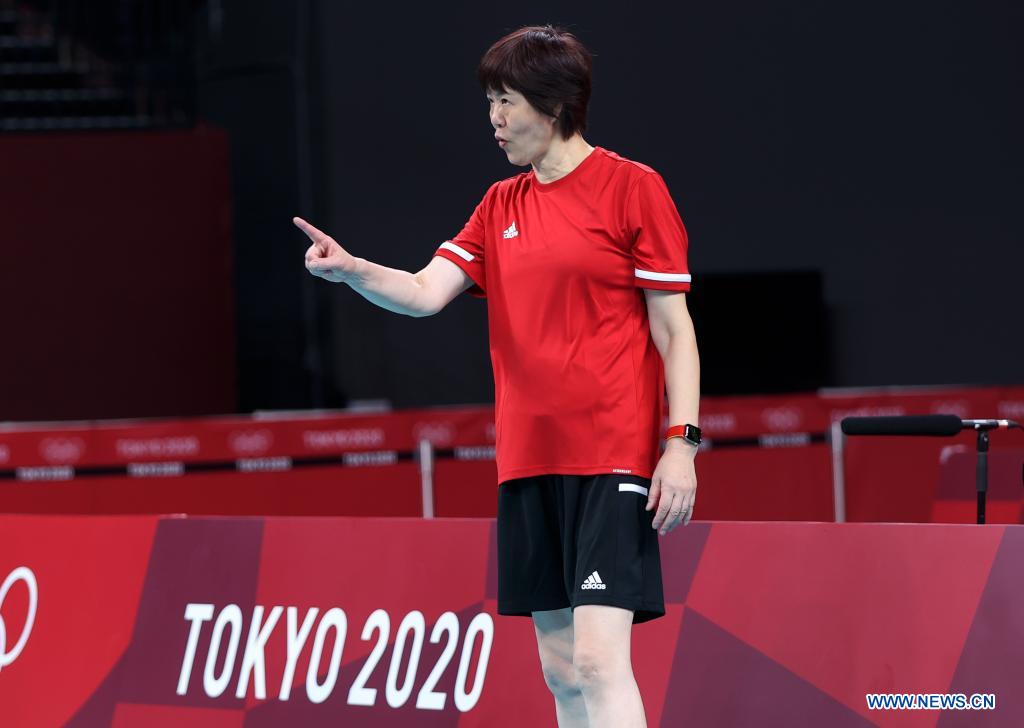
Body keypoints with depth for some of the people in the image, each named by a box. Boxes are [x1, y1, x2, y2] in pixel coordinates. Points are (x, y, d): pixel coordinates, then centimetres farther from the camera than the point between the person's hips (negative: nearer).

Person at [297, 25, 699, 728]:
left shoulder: (633, 188, -4)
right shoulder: (501, 207, 14)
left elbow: (675, 327, -5)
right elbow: (428, 292, 5)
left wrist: (681, 442, -12)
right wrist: (351, 269, -15)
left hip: (611, 459, -7)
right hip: (527, 463, 7)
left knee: (599, 659, -17)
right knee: (560, 669, 7)